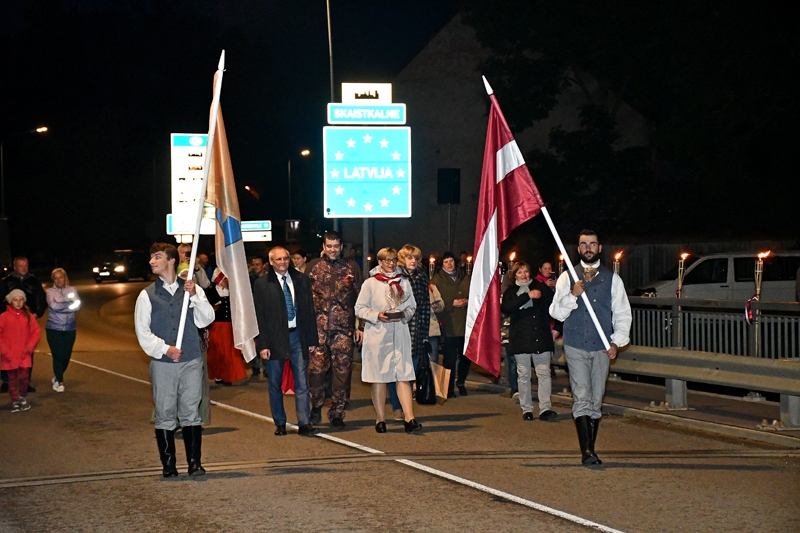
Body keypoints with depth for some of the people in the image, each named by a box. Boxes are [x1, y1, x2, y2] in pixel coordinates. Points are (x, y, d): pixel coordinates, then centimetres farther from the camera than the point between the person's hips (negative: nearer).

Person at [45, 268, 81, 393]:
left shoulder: (72, 290, 5)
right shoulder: (50, 292, 0)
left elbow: (77, 305, -9)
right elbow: (53, 305, -18)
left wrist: (61, 306, -16)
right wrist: (69, 304, -11)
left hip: (69, 328, 2)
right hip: (54, 328, -2)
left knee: (66, 356, 4)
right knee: (58, 355, -8)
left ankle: (57, 376, 30)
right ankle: (60, 382, 2)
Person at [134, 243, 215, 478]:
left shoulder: (192, 289, 7)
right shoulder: (147, 295, 4)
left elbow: (206, 320, 0)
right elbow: (143, 332, 2)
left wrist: (195, 297, -13)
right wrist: (165, 349, -10)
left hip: (191, 362, 0)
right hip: (162, 364, 0)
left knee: (191, 412, 3)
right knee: (165, 414, 3)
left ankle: (194, 462, 8)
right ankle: (168, 465, 10)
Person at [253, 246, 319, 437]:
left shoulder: (302, 280, 6)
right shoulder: (262, 284, 0)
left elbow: (309, 310, 8)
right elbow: (259, 316, -2)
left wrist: (312, 339, 3)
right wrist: (262, 344, -9)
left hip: (297, 335, 1)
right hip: (275, 337, -1)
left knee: (301, 382, -3)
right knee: (275, 384, 7)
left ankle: (304, 423, -3)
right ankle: (280, 423, 17)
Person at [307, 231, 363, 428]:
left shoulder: (352, 268, 7)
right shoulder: (313, 268, 7)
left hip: (344, 328, 0)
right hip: (319, 327, 0)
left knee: (343, 371, 1)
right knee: (316, 368, -4)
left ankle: (337, 412, 10)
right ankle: (316, 406, 16)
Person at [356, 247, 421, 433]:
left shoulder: (404, 282, 11)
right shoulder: (370, 283, 1)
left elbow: (412, 306, 16)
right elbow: (359, 308, 1)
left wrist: (404, 314, -5)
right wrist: (377, 315, -15)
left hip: (400, 335, 2)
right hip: (377, 335, -2)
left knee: (404, 376, -6)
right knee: (379, 378, 3)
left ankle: (409, 418, -10)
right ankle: (380, 419, 12)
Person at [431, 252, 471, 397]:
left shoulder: (465, 278, 16)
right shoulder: (437, 280, 1)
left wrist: (468, 301, -5)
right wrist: (452, 303, -16)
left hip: (465, 324, 4)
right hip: (449, 325, -4)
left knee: (466, 357, 8)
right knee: (450, 358, -2)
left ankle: (461, 382, 31)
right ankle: (449, 389, 8)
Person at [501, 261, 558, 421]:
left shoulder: (541, 287, 9)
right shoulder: (511, 292, 6)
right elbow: (505, 307, -14)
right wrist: (527, 296, -20)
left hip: (541, 338, 0)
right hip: (521, 339, 0)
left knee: (544, 373, -6)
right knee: (523, 375, 4)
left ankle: (545, 408, -8)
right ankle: (526, 410, 10)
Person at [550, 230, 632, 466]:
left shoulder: (612, 279, 9)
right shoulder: (567, 277, 7)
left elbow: (622, 314, 10)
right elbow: (556, 312, 3)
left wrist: (617, 341, -4)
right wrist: (573, 295, -13)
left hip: (602, 348, 2)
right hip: (576, 347, -2)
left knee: (596, 401, 5)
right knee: (582, 399, -11)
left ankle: (590, 449, 13)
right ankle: (586, 451, -16)